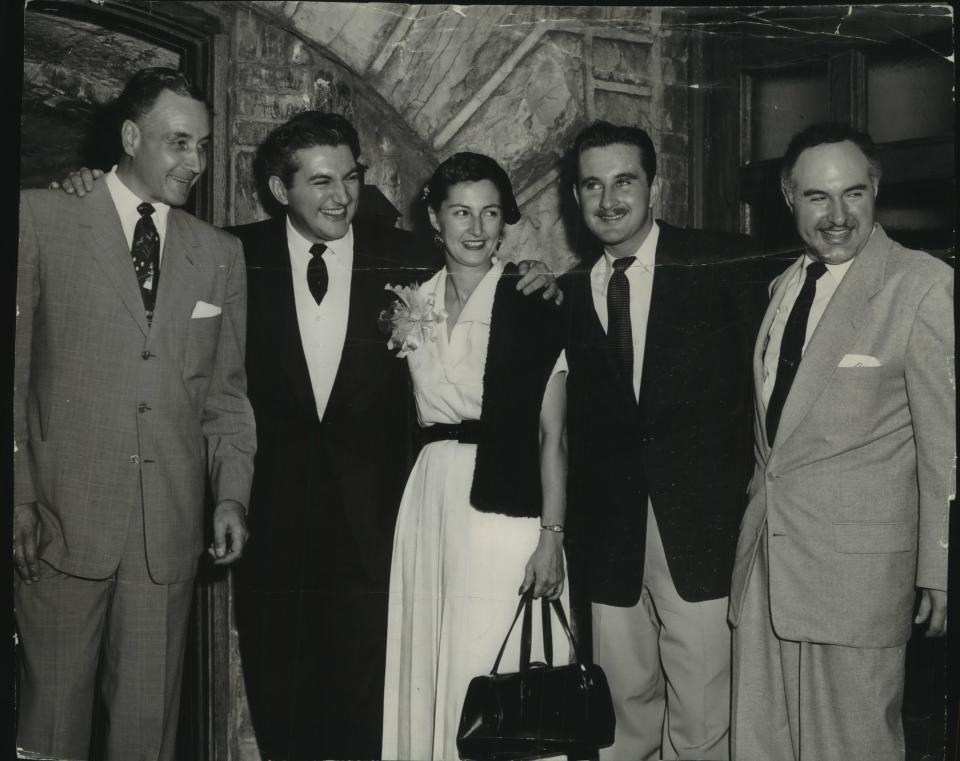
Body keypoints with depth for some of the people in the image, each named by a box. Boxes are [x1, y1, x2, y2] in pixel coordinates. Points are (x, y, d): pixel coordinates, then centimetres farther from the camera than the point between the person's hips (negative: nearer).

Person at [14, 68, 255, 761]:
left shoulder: (221, 254, 12)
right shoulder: (42, 220, 2)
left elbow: (226, 388, 13)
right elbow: (13, 367, 0)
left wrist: (231, 494, 0)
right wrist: (18, 496, -6)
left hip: (171, 525, 3)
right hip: (64, 516, -2)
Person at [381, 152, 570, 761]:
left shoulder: (534, 306, -4)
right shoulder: (415, 305, 10)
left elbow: (552, 435, -7)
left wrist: (553, 536, -12)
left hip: (506, 510, -5)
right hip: (429, 503, 5)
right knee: (430, 673, 11)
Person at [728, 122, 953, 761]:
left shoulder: (924, 287, -10)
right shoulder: (784, 285, 12)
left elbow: (944, 442, -10)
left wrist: (938, 571, -9)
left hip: (858, 569, -6)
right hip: (766, 559, 7)